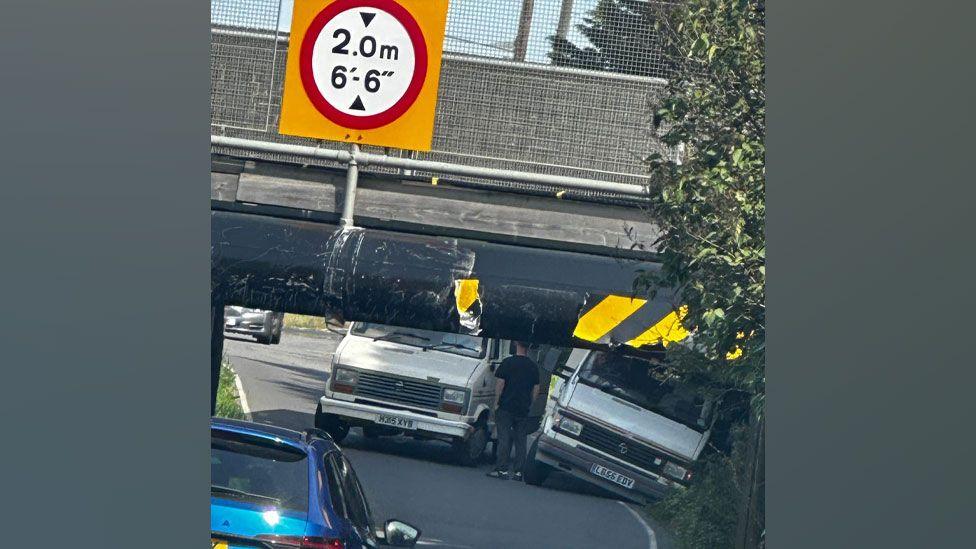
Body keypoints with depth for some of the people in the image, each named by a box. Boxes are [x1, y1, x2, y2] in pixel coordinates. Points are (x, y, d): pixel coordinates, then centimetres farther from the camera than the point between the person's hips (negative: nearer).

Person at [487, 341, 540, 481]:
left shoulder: (508, 363, -7)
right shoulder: (533, 366, 6)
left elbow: (500, 384, -9)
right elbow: (536, 389, 9)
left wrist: (496, 402, -2)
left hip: (506, 407, -4)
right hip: (523, 410, 4)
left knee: (504, 439, -3)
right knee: (520, 440, 7)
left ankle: (502, 470, -7)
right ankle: (519, 472, 6)